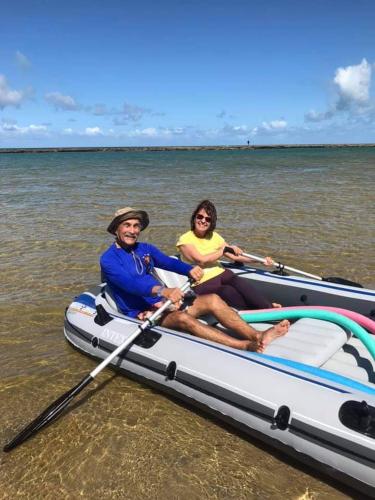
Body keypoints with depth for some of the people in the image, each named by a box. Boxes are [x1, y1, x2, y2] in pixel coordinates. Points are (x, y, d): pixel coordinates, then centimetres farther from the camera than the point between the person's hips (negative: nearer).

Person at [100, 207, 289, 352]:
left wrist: (190, 269, -24)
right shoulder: (108, 259, -7)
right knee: (183, 319, -35)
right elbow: (130, 283, -25)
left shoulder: (145, 249, 14)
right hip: (140, 314, -7)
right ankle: (247, 346, -46)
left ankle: (257, 336, -27)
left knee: (212, 299, -14)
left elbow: (169, 262, 0)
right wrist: (162, 290, -42)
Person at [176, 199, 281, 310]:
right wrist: (225, 249, -11)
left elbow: (234, 256, 14)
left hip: (221, 274, 5)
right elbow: (201, 261, -18)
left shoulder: (214, 236, 12)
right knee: (229, 291, -33)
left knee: (242, 282, -28)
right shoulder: (185, 239, -5)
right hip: (202, 284, -5)